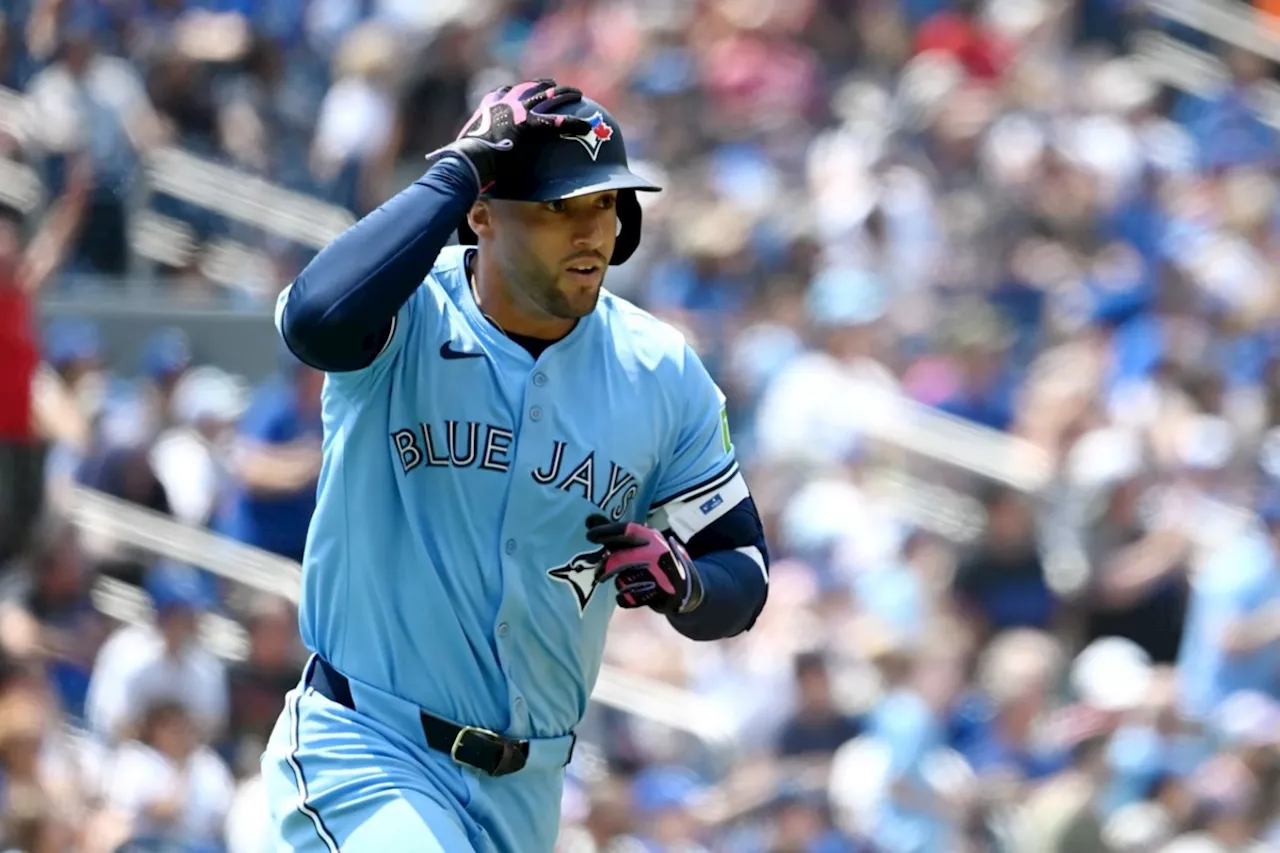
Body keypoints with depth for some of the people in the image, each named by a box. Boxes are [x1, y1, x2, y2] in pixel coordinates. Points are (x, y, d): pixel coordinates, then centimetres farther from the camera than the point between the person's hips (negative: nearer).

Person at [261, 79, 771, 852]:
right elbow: (318, 318, -38)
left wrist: (681, 583, -17)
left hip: (526, 790, 5)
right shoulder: (406, 320, -12)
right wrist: (455, 170, -28)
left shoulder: (661, 374, 0)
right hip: (365, 753, -5)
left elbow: (744, 574, 7)